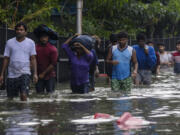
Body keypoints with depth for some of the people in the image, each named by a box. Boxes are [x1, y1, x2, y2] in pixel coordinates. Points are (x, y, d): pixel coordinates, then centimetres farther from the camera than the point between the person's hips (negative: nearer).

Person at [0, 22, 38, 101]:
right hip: (12, 74, 2)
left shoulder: (30, 43, 3)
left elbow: (33, 59, 5)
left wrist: (35, 73, -4)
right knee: (10, 97, 6)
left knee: (24, 96, -17)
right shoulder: (10, 42, 5)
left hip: (25, 73, -2)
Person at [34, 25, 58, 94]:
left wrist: (43, 74, -8)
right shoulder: (36, 48, 0)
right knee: (39, 93, -1)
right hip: (39, 76, 1)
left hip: (50, 76, -1)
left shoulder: (52, 49, -4)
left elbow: (53, 64, -6)